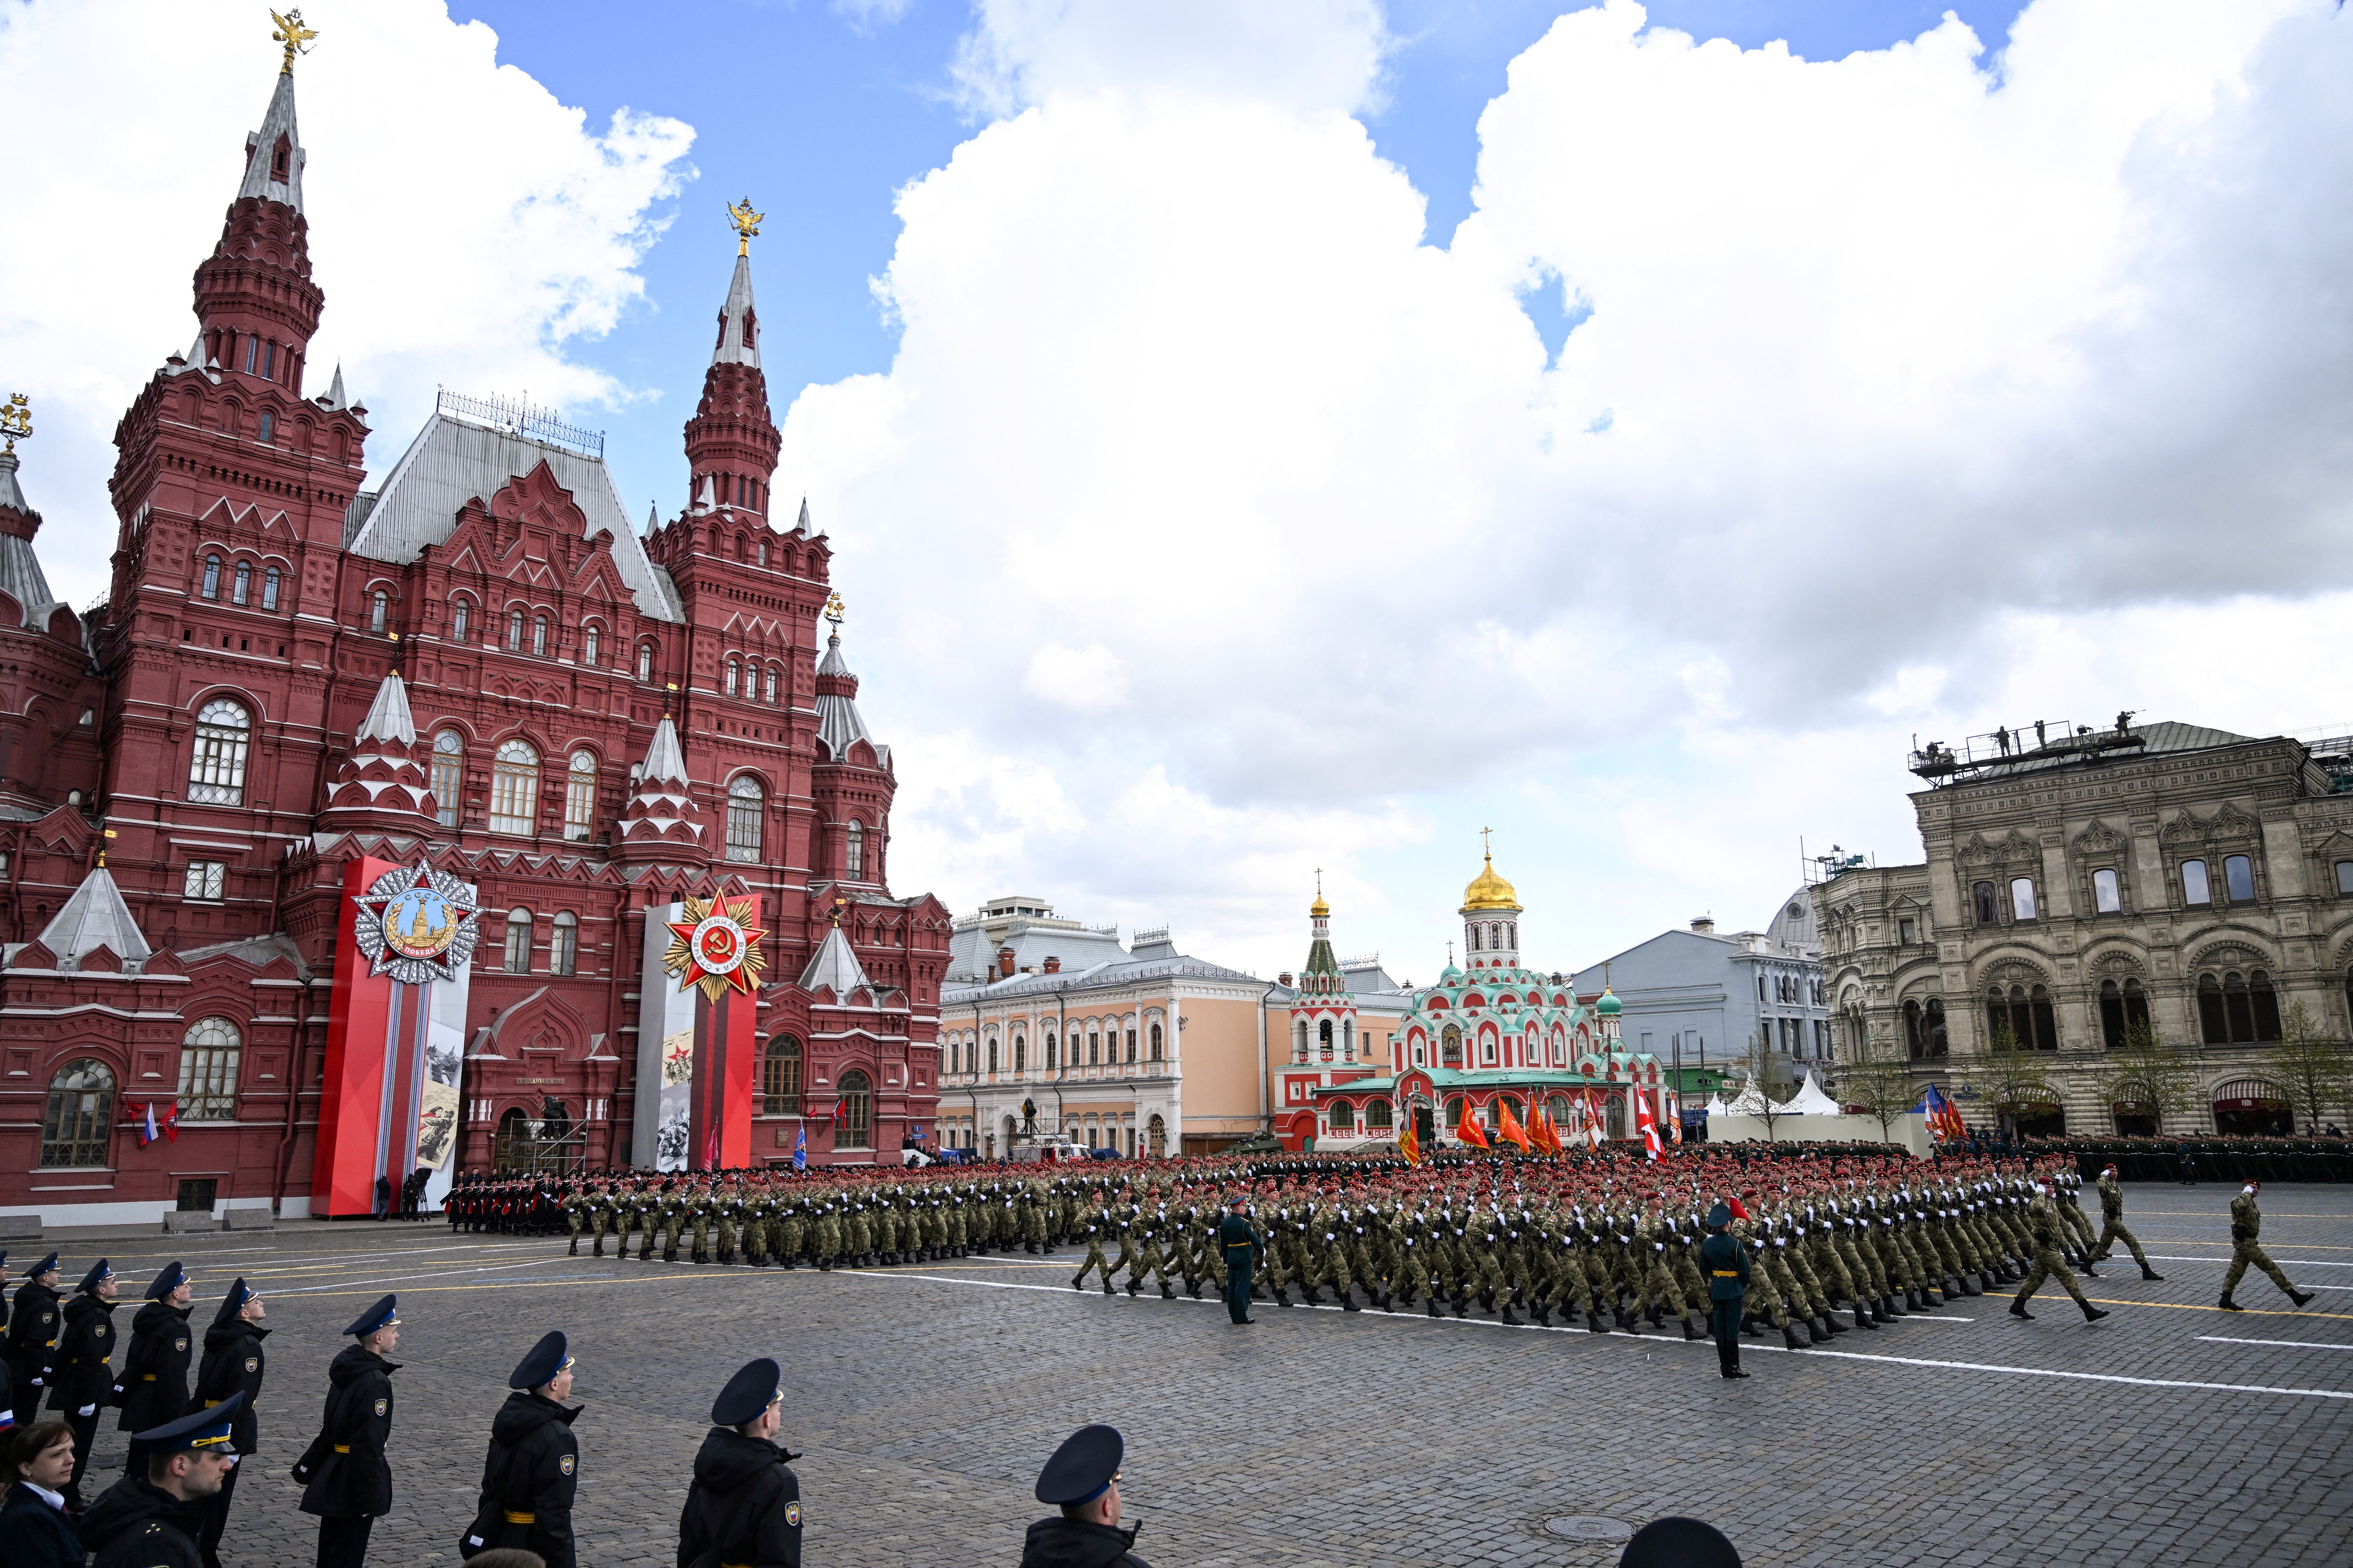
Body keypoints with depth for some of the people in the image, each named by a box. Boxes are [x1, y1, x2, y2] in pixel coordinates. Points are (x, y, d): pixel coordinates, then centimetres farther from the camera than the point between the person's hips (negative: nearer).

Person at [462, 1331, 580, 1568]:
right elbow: (554, 1514, -24)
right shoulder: (557, 1439, -24)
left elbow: (490, 1485, 11)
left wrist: (489, 1531, 22)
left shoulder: (509, 1417, 1)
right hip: (535, 1546, -8)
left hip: (499, 1536, 8)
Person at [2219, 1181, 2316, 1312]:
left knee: (2237, 1270, 11)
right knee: (2270, 1267, -7)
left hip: (2248, 1241, 10)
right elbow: (2242, 1206, -42)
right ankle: (2295, 1296, -3)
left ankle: (2226, 1300, 14)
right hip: (2244, 1241, -10)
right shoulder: (2237, 1202, -15)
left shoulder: (2251, 1203, 18)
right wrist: (2247, 1193, -26)